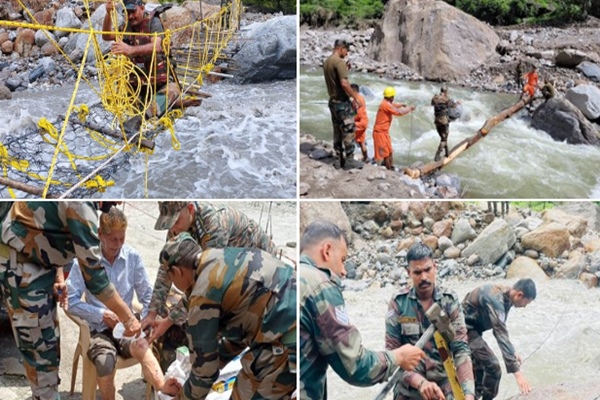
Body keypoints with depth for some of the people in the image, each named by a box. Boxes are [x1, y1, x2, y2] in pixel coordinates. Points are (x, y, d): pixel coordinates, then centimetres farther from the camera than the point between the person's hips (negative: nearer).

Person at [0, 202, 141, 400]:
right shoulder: (81, 203, -27)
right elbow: (92, 271, -26)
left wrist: (58, 276, 6)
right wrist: (127, 317, -21)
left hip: (35, 263, 10)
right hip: (20, 266, -10)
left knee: (48, 342, 17)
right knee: (39, 347, -1)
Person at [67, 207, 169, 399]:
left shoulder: (133, 256, 1)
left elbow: (147, 295, 6)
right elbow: (71, 301, -5)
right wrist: (102, 315, -14)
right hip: (98, 329, -1)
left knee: (141, 346, -35)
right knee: (105, 363, -33)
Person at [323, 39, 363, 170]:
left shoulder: (327, 62, 10)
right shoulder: (339, 62, -18)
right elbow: (344, 83, -26)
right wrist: (355, 97, -16)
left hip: (333, 101, 9)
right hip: (342, 102, -9)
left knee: (338, 132, 12)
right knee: (348, 131, -2)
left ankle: (341, 159, 18)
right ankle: (349, 161, 3)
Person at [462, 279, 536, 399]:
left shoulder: (505, 295, -2)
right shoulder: (495, 299, -31)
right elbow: (501, 335, -37)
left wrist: (512, 351, 12)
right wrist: (517, 373, -39)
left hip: (471, 328, 10)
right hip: (466, 329, -10)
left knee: (479, 369, 21)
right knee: (493, 367, -14)